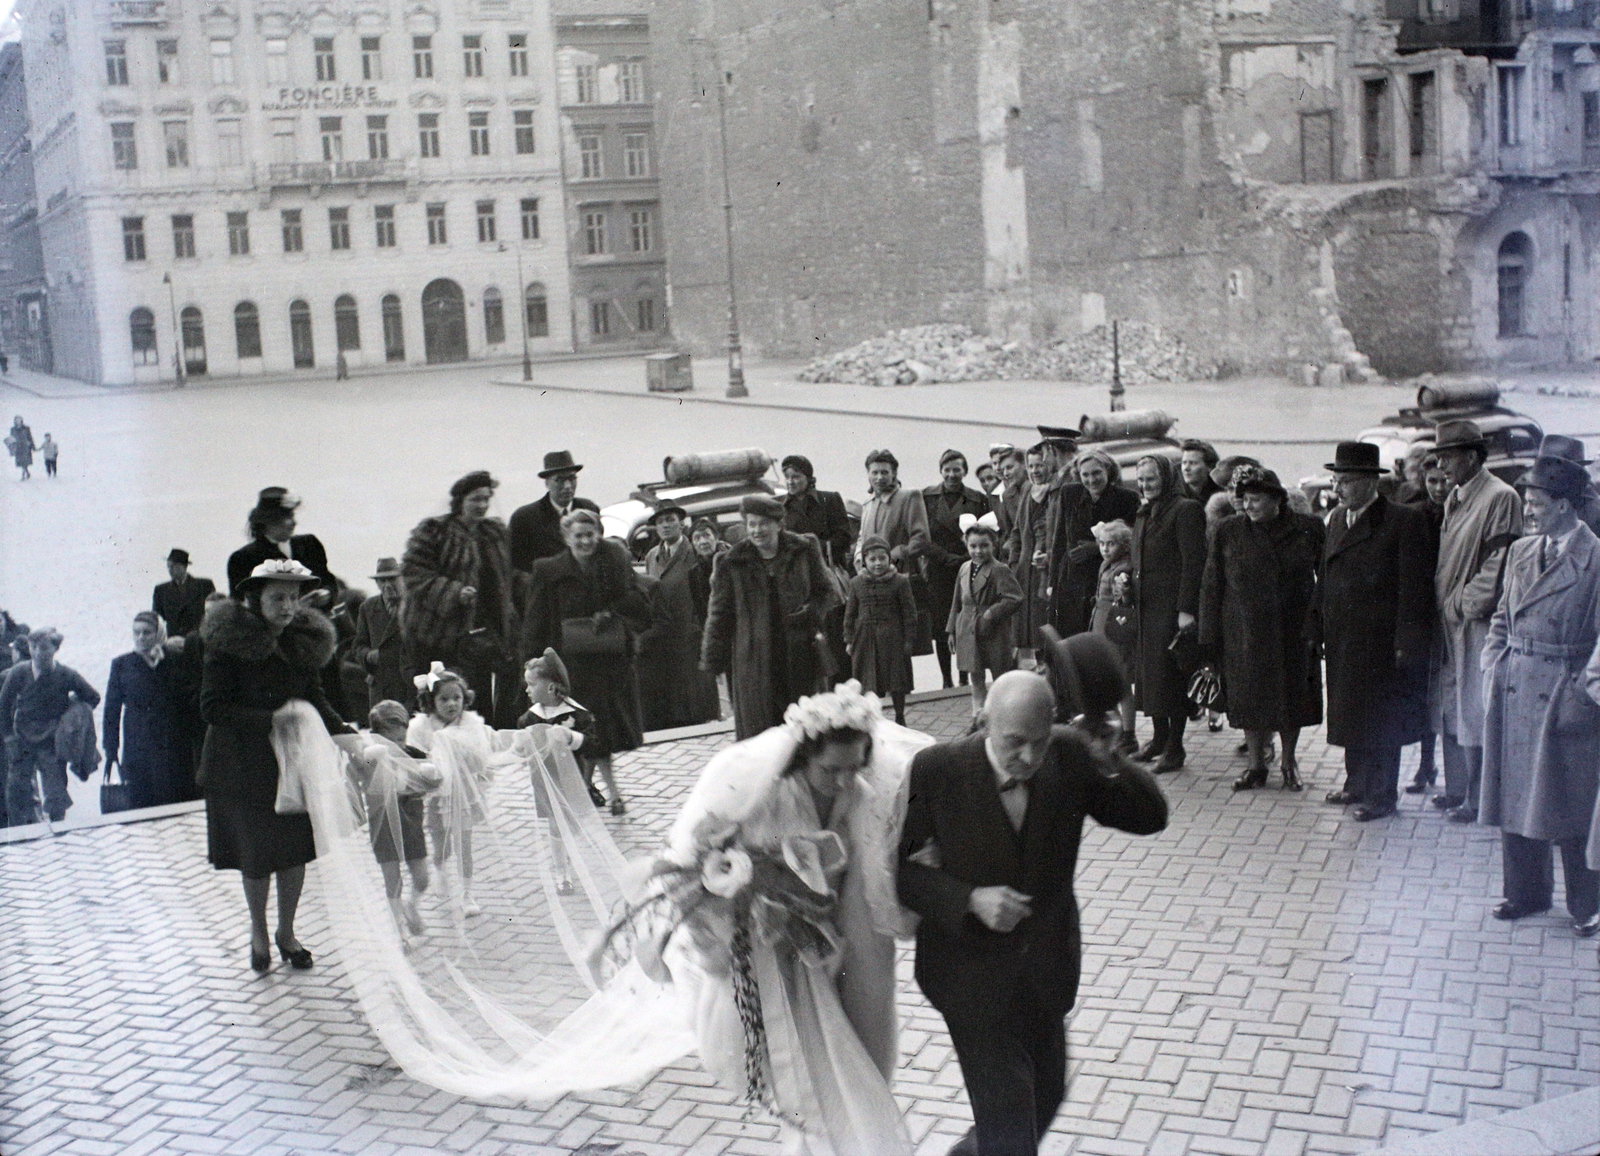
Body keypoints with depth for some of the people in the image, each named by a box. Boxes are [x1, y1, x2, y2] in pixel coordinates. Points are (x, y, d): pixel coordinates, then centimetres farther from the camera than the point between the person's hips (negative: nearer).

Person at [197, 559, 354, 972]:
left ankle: (286, 932, 31)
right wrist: (270, 718, -25)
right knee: (256, 853, 8)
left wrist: (344, 732, -7)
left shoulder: (305, 639, 0)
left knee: (295, 849, 9)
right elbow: (212, 709, -17)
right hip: (243, 764, -4)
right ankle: (258, 932, 32)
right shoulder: (230, 642, -15)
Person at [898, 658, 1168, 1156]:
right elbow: (895, 866, -14)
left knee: (1047, 1092, 22)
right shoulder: (937, 770, -20)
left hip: (1045, 965, 5)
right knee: (1007, 1103, -4)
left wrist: (1108, 761, -26)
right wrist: (969, 900, -27)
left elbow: (1150, 816, -8)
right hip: (973, 970, -5)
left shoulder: (1069, 757, -12)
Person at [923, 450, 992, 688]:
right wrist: (949, 558, -10)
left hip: (967, 568, 0)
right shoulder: (927, 497, 6)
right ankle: (946, 679, 7)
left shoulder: (978, 499, 9)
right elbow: (923, 536, 0)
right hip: (937, 570, 0)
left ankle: (964, 677, 6)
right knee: (941, 626, -3)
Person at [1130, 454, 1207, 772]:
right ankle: (1160, 738, 26)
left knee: (1170, 675, -5)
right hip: (1146, 607, 9)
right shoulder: (1145, 514, 18)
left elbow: (1193, 563, -15)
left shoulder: (1185, 510, -9)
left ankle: (1175, 748, 3)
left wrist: (1186, 609, -19)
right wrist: (1128, 597, 15)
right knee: (1148, 671, 13)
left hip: (1171, 606, -8)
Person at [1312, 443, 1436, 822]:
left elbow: (1414, 587, -13)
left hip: (1380, 644, -7)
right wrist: (1318, 630, 8)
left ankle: (1382, 794, 14)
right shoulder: (1337, 518, 11)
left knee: (1380, 720, 3)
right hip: (1342, 642, 7)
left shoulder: (1404, 521, -11)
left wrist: (1406, 643, -16)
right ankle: (1357, 783, 29)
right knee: (1350, 715, 15)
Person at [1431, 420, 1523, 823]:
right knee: (1450, 710, 14)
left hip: (1478, 624, -9)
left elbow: (1497, 566, -17)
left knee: (1475, 714, -3)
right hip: (1450, 622, 9)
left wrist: (1461, 605, -13)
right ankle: (1457, 789, 25)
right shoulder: (1454, 498, 12)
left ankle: (1479, 800, 6)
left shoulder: (1501, 498, -14)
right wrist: (1444, 605, 10)